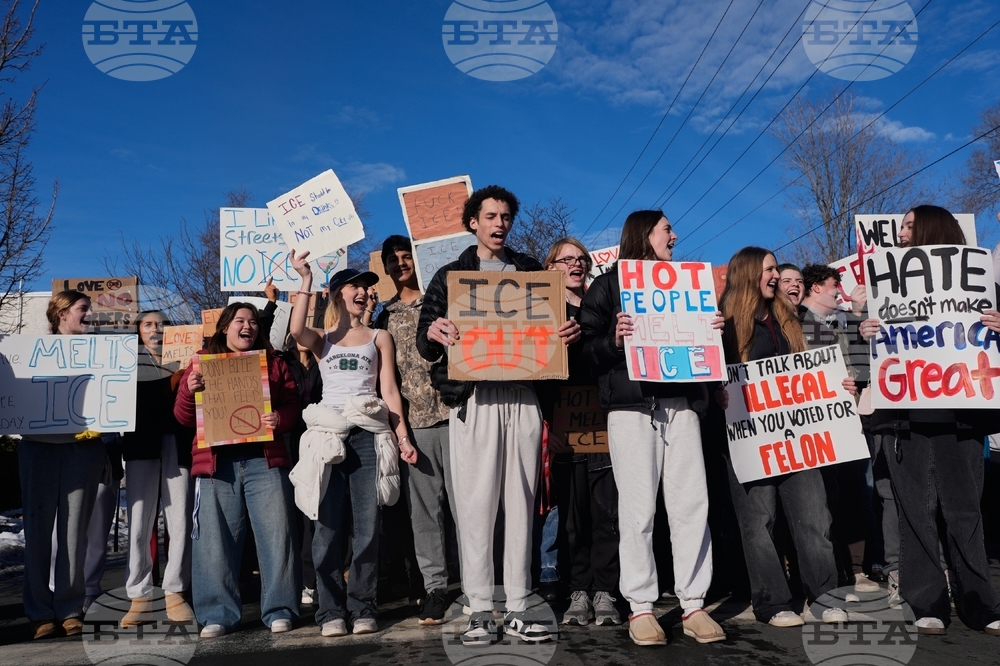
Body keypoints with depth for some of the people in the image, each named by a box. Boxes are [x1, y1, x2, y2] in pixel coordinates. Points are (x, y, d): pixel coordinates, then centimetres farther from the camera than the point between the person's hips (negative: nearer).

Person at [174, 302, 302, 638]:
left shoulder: (274, 364, 16)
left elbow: (292, 404, 8)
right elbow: (184, 417, 9)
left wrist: (281, 418, -14)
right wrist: (190, 390, -10)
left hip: (265, 460, 0)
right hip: (216, 463, 0)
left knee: (275, 533, -2)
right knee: (215, 539, 1)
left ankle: (279, 610, 7)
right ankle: (218, 614, 11)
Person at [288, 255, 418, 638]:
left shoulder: (379, 339, 16)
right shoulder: (322, 340, 16)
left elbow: (390, 391, 9)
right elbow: (296, 330, -9)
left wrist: (403, 437, 0)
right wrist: (306, 280, -7)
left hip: (369, 435, 0)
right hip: (327, 434, 0)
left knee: (366, 526, -2)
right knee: (327, 526, -2)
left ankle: (362, 607, 7)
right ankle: (331, 611, 5)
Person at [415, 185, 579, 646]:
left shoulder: (531, 271, 18)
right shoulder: (450, 275, 13)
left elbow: (554, 323, 15)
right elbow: (425, 342, 4)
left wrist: (571, 332, -8)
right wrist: (434, 334, -19)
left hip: (522, 396, 2)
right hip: (473, 397, -2)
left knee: (520, 504, 4)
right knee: (475, 505, -2)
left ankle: (517, 609, 12)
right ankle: (480, 612, 5)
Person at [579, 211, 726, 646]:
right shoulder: (608, 285, 7)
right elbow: (587, 347, -2)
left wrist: (713, 332, 4)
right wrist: (614, 339, -20)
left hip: (680, 403, 4)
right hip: (631, 405, -4)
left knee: (692, 505, 0)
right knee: (638, 509, -4)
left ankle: (693, 605, 9)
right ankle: (640, 607, 6)